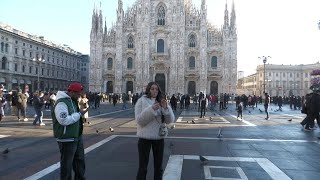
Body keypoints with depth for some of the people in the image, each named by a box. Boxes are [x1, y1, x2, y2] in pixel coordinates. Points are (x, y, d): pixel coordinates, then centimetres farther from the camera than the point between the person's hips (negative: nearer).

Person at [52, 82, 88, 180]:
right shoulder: (61, 103, -20)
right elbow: (64, 120, -29)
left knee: (80, 160, 22)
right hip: (67, 139, -10)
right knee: (67, 164, 3)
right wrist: (79, 114, -23)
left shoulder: (72, 100, 11)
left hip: (77, 137, 10)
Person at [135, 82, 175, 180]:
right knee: (143, 167, 4)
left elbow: (169, 120, -2)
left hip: (159, 137, 4)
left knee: (158, 166, 14)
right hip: (145, 137, -3)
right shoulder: (141, 101, -5)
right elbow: (139, 120, -14)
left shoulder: (161, 102, 4)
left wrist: (165, 108, -18)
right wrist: (151, 109, -25)